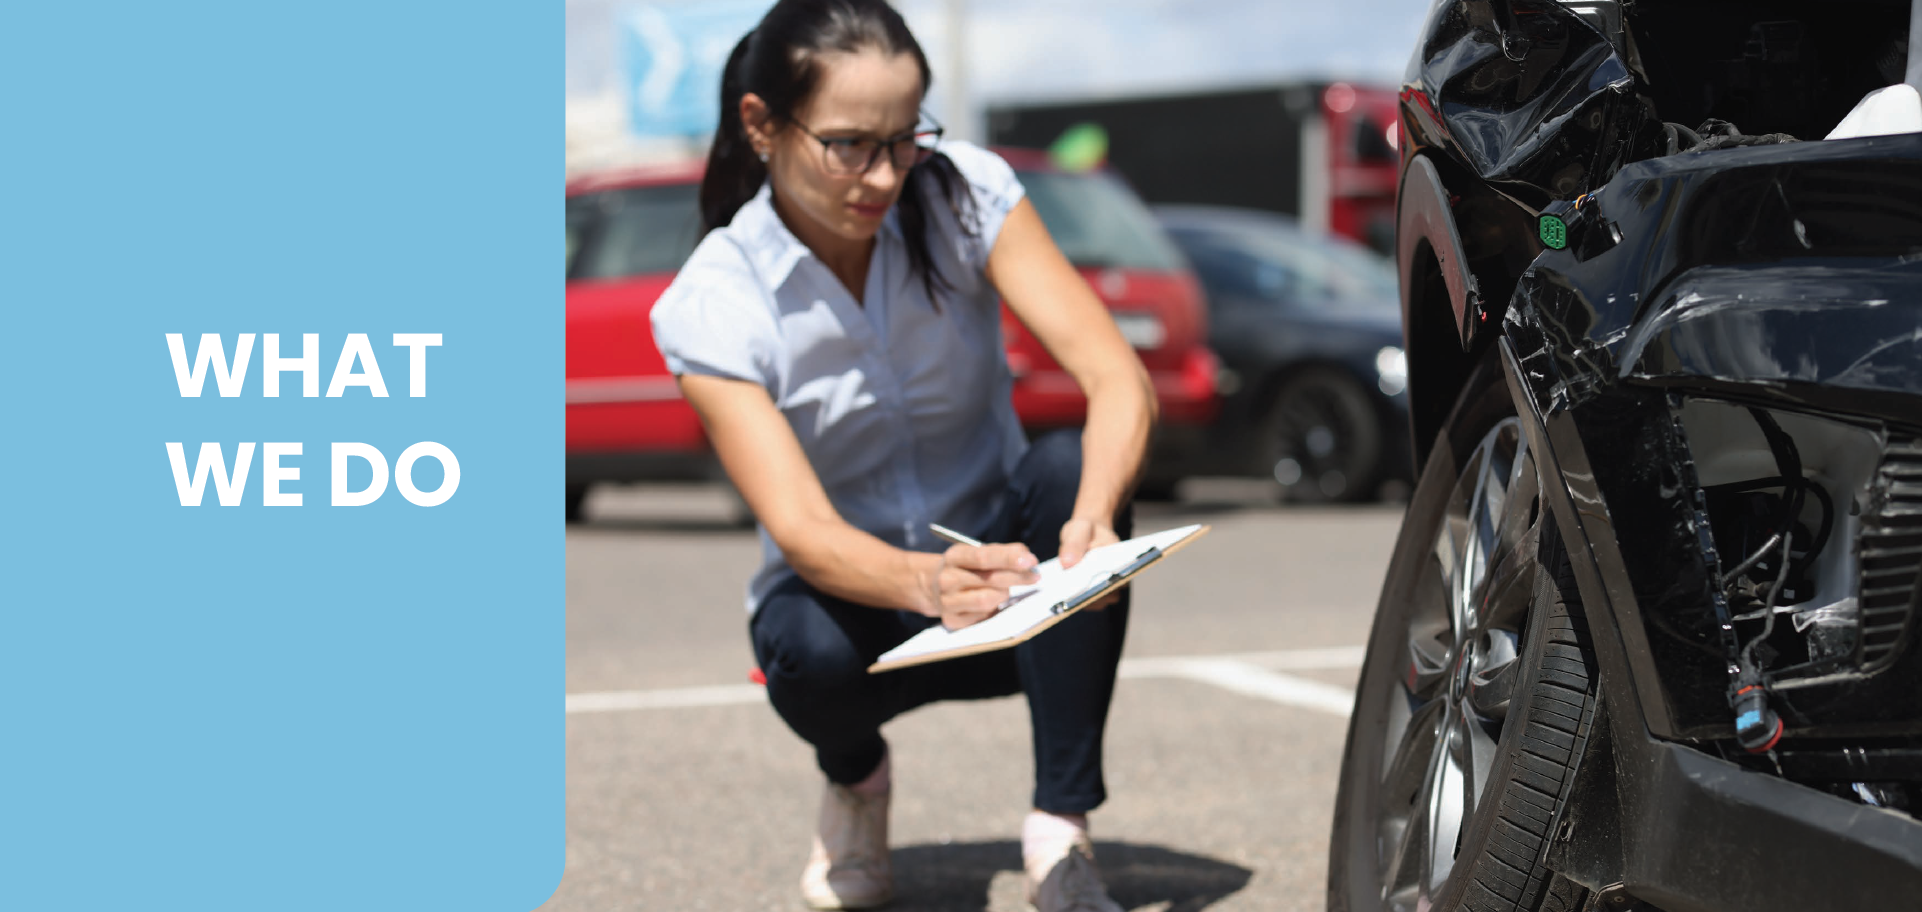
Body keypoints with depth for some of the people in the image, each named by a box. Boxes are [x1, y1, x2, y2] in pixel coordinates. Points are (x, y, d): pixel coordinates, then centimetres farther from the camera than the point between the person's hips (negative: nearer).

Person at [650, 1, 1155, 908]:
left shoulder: (965, 195, -15)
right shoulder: (713, 304, -19)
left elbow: (1118, 378, -25)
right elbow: (798, 528, -30)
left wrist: (1093, 515, -47)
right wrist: (927, 582, -52)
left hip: (999, 571, 2)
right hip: (852, 590, -1)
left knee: (1068, 467, -30)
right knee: (815, 654, -35)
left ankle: (1060, 833, -22)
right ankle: (855, 780, 3)